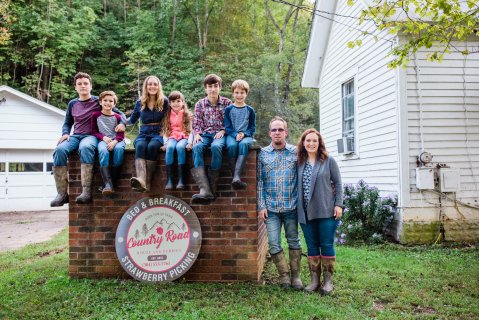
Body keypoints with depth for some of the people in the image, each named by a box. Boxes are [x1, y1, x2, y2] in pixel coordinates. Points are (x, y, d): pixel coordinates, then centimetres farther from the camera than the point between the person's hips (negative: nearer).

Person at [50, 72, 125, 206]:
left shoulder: (98, 101, 8)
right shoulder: (72, 103, 17)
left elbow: (119, 113, 11)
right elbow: (67, 123, 27)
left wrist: (122, 123, -11)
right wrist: (65, 133, 5)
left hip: (91, 136, -3)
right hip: (75, 136, 4)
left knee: (85, 148, -41)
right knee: (60, 150, -30)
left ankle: (86, 191, -45)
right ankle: (62, 193, -27)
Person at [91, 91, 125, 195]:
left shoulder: (117, 117, 11)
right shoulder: (96, 115, 12)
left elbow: (121, 134, 4)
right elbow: (94, 131, 10)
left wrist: (114, 141, -16)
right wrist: (104, 137, -9)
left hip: (116, 141, 0)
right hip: (103, 140, 0)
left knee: (119, 148, -35)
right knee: (103, 151, -35)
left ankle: (112, 181, -29)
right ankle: (107, 183, -43)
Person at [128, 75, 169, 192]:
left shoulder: (164, 101, 8)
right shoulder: (140, 102, 15)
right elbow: (132, 120, 27)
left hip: (158, 133, -2)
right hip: (144, 133, 2)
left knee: (152, 146, -35)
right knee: (140, 146, -33)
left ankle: (147, 182, -42)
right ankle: (141, 180, -55)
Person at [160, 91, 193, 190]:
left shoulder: (187, 115, 9)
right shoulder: (167, 116, 15)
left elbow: (191, 130, 2)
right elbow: (165, 131, 10)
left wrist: (190, 143, -13)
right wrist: (165, 143, -5)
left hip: (184, 137, -2)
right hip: (172, 137, 2)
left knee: (180, 147, -36)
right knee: (170, 147, -33)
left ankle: (181, 179, -35)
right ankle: (169, 179, -34)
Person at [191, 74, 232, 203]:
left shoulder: (227, 103, 9)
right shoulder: (200, 104, 13)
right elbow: (196, 123, 10)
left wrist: (223, 131, -10)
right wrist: (197, 134, -8)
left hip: (220, 134, -2)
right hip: (205, 134, 2)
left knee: (216, 147, -38)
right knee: (196, 147, -33)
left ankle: (212, 187, -33)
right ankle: (204, 189, -45)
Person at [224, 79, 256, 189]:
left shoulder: (250, 110, 13)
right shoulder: (228, 109, 11)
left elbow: (252, 127, 9)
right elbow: (227, 127, 5)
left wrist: (244, 134, -11)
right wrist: (235, 135, -14)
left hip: (246, 135, 0)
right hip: (232, 135, 0)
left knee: (243, 144, -36)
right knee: (232, 145, -35)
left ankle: (237, 177, -48)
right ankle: (235, 177, -37)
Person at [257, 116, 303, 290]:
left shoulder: (295, 152, 2)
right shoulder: (263, 154, 3)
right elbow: (260, 182, 3)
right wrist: (261, 206, -2)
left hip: (291, 206, 0)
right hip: (271, 208, 0)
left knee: (294, 241, 10)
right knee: (273, 244, 1)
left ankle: (296, 276, 24)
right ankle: (284, 275, 18)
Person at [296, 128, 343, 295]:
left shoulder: (329, 161, 0)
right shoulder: (300, 163, 8)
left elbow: (338, 184, 1)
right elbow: (298, 186, 13)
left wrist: (338, 204, -7)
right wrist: (298, 208, 9)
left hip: (326, 211, -3)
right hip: (306, 212, 3)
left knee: (327, 246, 4)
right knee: (312, 247, 9)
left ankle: (328, 280, 17)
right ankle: (314, 280, 20)